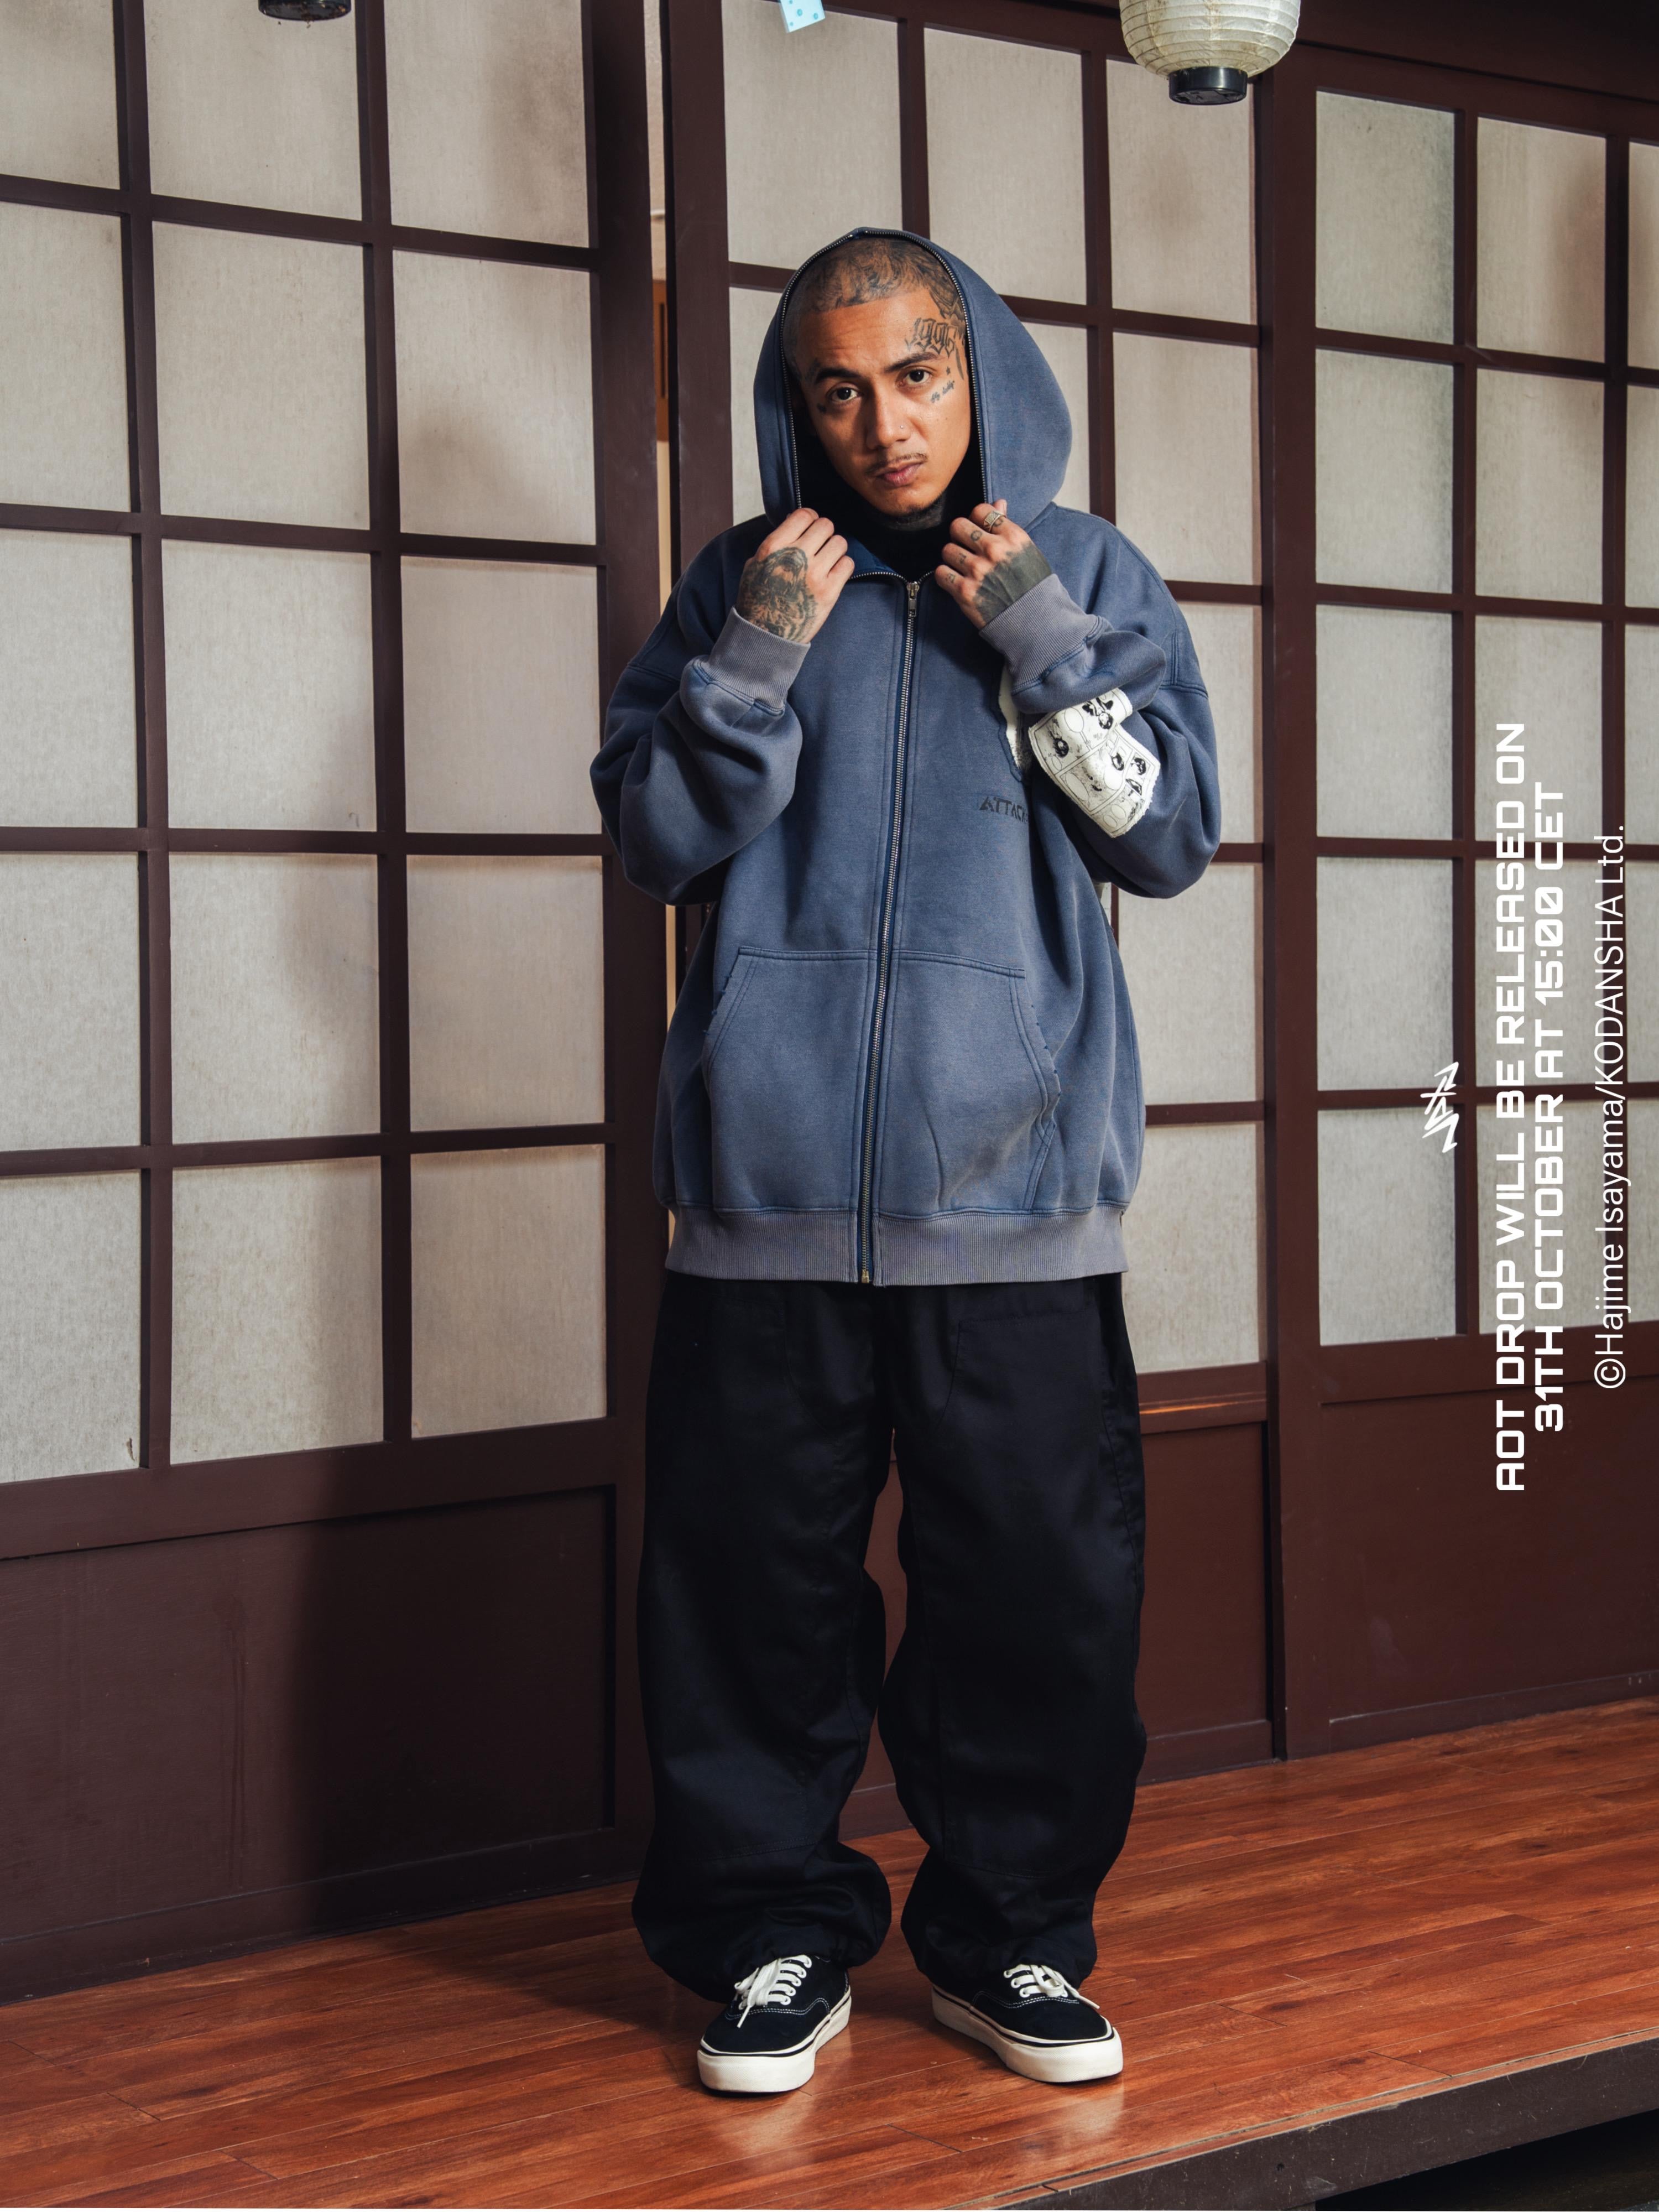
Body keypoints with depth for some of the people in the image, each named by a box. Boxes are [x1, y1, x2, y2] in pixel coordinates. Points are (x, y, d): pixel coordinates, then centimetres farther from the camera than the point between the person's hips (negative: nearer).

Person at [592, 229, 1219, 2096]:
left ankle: (1009, 1928, 22)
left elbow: (1171, 836, 2)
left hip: (1015, 1181, 0)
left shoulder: (1089, 576, 9)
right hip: (775, 1181, 0)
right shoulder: (747, 578, 10)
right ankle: (774, 1933, 20)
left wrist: (1044, 641, -8)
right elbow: (655, 840, 4)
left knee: (1042, 1580, 4)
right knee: (757, 1574, 3)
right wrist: (759, 657, -9)